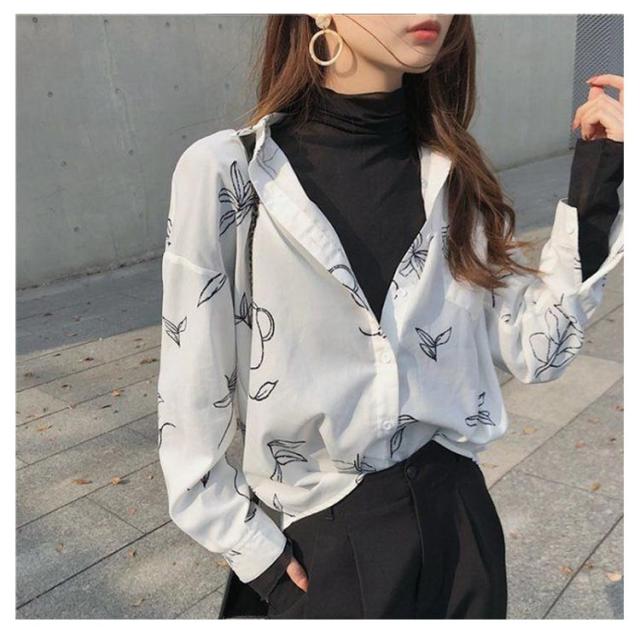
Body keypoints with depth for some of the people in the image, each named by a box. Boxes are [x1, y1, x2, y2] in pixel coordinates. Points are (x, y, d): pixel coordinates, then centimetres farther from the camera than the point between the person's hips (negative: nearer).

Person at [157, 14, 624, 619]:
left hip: (459, 518, 5)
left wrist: (593, 187, -8)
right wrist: (254, 551, -6)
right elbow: (190, 403, -10)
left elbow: (535, 350, -3)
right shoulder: (226, 172, -16)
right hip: (324, 544, -4)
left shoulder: (454, 175, -2)